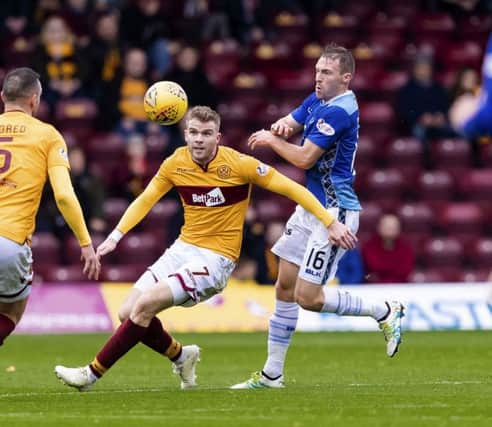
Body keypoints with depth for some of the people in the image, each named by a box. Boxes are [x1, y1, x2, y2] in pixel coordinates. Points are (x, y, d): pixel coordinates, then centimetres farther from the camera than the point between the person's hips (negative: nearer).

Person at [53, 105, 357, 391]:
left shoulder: (238, 164, -14)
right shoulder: (176, 164, -1)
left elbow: (291, 188, -9)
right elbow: (145, 200, 11)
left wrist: (330, 222, -12)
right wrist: (116, 236, -1)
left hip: (216, 258, -6)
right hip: (183, 249, 6)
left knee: (144, 306, -21)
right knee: (128, 312, -5)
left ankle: (92, 374, -11)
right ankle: (180, 355, 23)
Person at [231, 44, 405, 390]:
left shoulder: (339, 111, -20)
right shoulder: (317, 100, 9)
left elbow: (305, 158, -21)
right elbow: (290, 123, 13)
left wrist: (271, 140, -5)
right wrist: (281, 126, -11)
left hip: (333, 212, -10)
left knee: (308, 297, -11)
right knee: (285, 287, 9)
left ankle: (385, 311, 6)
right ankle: (272, 374, 14)